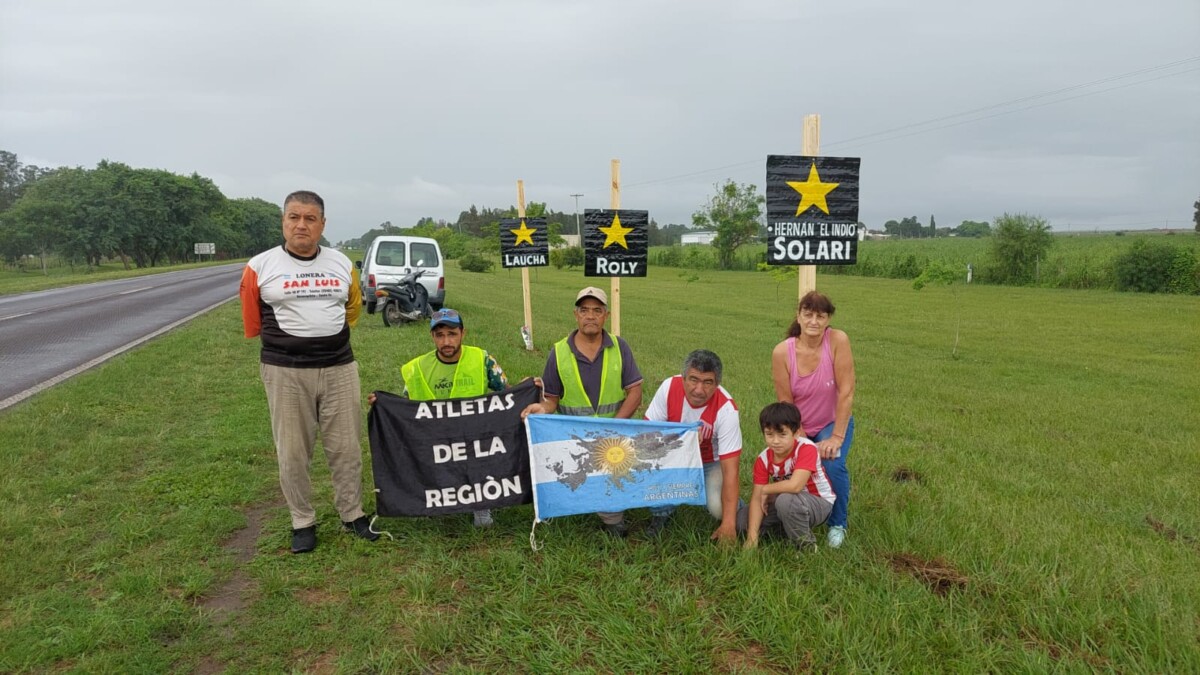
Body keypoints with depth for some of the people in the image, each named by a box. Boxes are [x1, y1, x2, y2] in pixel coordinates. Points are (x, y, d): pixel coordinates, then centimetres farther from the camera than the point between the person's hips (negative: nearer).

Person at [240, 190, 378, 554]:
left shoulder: (342, 264, 4)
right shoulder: (261, 267, -4)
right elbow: (252, 319, 9)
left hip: (339, 368, 2)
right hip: (285, 372, -2)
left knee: (346, 446, 8)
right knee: (292, 452, 6)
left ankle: (352, 513, 23)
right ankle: (302, 522, 21)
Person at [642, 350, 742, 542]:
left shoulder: (726, 409, -28)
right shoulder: (670, 387, -22)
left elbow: (730, 469, -29)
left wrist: (728, 523, -33)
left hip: (711, 463, -2)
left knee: (718, 507, -29)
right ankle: (661, 512, -3)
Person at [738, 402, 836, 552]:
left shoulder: (806, 448, -27)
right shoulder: (763, 459, -10)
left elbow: (795, 486, -39)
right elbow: (756, 498, -15)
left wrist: (766, 490, -21)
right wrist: (752, 537, -25)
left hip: (818, 502, -6)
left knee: (786, 500, -38)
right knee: (742, 518, -9)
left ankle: (806, 545, -14)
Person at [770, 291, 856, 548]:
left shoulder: (838, 341, -22)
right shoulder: (782, 352, -19)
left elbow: (846, 392, -21)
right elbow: (785, 404, -14)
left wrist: (837, 437, -22)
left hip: (833, 423, -1)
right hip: (798, 427, 2)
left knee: (833, 464, -27)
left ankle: (838, 524, 2)